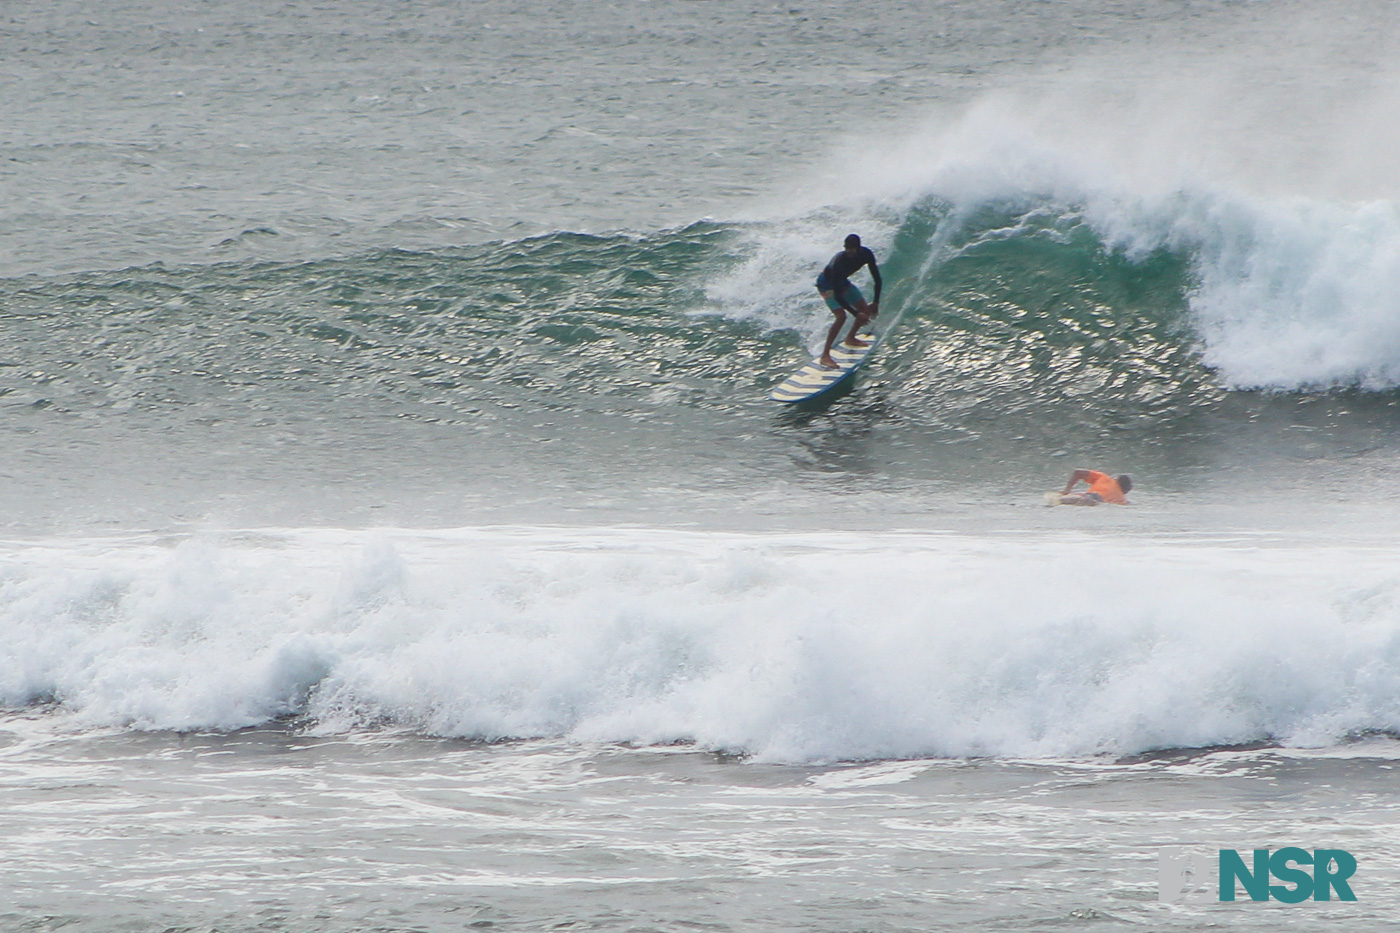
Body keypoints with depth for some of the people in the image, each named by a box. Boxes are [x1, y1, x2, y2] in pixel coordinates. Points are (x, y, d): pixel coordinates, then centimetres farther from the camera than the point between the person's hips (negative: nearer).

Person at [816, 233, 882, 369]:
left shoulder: (866, 254, -23)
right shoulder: (839, 262, -41)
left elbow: (877, 279, -8)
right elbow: (837, 296, -38)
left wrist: (876, 303, -12)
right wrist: (856, 314, -39)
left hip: (842, 282, 7)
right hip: (827, 285, -7)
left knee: (866, 311, 7)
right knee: (841, 316, -24)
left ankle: (850, 338, 33)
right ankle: (825, 356, -22)